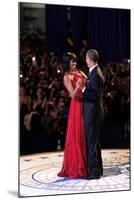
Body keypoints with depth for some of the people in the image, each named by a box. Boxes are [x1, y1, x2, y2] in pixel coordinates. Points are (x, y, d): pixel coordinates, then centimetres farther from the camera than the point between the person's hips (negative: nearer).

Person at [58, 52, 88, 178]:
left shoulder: (79, 72, 12)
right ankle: (75, 167, 5)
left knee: (84, 135, 12)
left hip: (85, 105, 7)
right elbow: (73, 95, -17)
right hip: (76, 107, -7)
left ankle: (84, 164, 22)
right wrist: (77, 87, -36)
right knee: (76, 136, -2)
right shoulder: (67, 77, -7)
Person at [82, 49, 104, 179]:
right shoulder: (96, 72, 13)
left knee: (91, 142, -6)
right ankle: (98, 169, 28)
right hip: (95, 113, 11)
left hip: (92, 113, -11)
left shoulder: (95, 74, -18)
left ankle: (94, 172, -1)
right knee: (94, 142, 18)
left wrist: (84, 89, -28)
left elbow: (95, 95, -22)